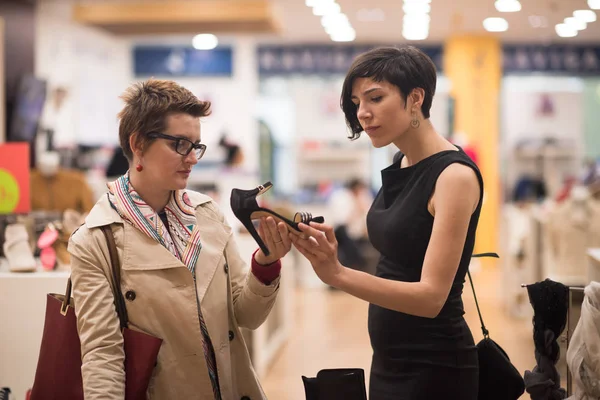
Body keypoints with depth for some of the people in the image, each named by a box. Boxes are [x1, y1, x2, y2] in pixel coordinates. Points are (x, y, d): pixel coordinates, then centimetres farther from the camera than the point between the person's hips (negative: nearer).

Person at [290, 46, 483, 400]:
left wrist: (338, 274, -35)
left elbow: (431, 295, -25)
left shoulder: (455, 175, -18)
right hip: (389, 358, 8)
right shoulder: (400, 166, 5)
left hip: (432, 367, -7)